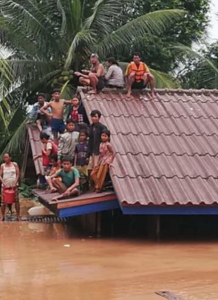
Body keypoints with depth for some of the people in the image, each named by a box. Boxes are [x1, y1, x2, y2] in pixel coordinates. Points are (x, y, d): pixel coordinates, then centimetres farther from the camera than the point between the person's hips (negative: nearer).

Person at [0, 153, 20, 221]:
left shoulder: (15, 164, 1)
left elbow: (18, 175, -1)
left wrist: (15, 183, -11)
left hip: (14, 185, -1)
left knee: (16, 200, 2)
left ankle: (18, 216, 9)